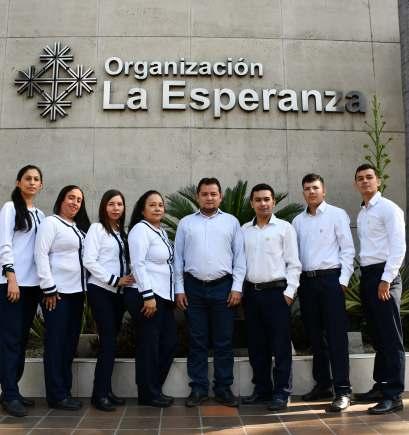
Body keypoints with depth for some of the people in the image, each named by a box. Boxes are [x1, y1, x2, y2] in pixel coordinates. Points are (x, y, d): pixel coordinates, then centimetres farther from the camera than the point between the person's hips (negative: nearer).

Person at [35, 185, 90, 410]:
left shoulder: (79, 227, 17)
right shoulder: (50, 222, -4)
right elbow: (41, 254, -12)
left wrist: (85, 287, 12)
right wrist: (48, 288, -16)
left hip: (76, 291, 7)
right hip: (58, 291, -7)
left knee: (70, 343, 11)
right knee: (56, 343, -1)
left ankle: (65, 391, 20)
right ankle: (56, 395, 6)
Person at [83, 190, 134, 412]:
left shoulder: (122, 232, 13)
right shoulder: (97, 228, -5)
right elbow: (89, 261, -13)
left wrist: (127, 278, -2)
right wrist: (114, 280, -13)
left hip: (118, 292, 6)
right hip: (101, 290, -6)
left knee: (111, 340, 8)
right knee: (108, 341, -10)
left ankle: (106, 390, 16)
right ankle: (99, 394, -2)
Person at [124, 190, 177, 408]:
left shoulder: (162, 232, 17)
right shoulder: (140, 229, -9)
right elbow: (138, 264, -17)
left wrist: (173, 293, 15)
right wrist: (148, 296, -21)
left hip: (163, 295, 9)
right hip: (145, 296, -9)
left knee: (169, 343, 11)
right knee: (148, 345, 1)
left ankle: (155, 389, 25)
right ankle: (148, 394, 14)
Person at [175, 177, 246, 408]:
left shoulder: (231, 222, 7)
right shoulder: (186, 223, 9)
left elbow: (240, 256, 4)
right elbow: (178, 257, 7)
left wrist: (237, 287, -3)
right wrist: (179, 289, 1)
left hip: (223, 287, 0)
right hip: (194, 287, 1)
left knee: (224, 342, 6)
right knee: (197, 341, 7)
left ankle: (224, 388, 18)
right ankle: (199, 389, 17)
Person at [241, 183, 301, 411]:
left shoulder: (284, 227, 0)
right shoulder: (244, 230, 11)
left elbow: (293, 264, -2)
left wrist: (289, 291, -9)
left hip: (276, 291, -4)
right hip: (251, 292, 4)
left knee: (280, 345, 0)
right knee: (257, 345, 11)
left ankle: (281, 392, 11)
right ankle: (262, 389, 24)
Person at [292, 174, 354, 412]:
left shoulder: (337, 214, 1)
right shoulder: (298, 220, 13)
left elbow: (348, 249, -3)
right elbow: (294, 252, 14)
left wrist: (343, 280, -10)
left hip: (330, 279, -5)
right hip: (306, 281, 5)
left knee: (336, 336, -5)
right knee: (315, 336, 11)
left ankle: (343, 390, 1)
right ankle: (322, 384, 22)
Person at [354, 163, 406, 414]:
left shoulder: (388, 209, -6)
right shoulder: (361, 214, 18)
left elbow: (399, 247, -14)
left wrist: (386, 280, -18)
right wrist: (367, 279, 10)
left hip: (384, 275, -8)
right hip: (367, 276, 8)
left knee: (391, 337, -4)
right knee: (377, 336, 14)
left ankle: (394, 395, 2)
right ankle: (380, 386, 24)